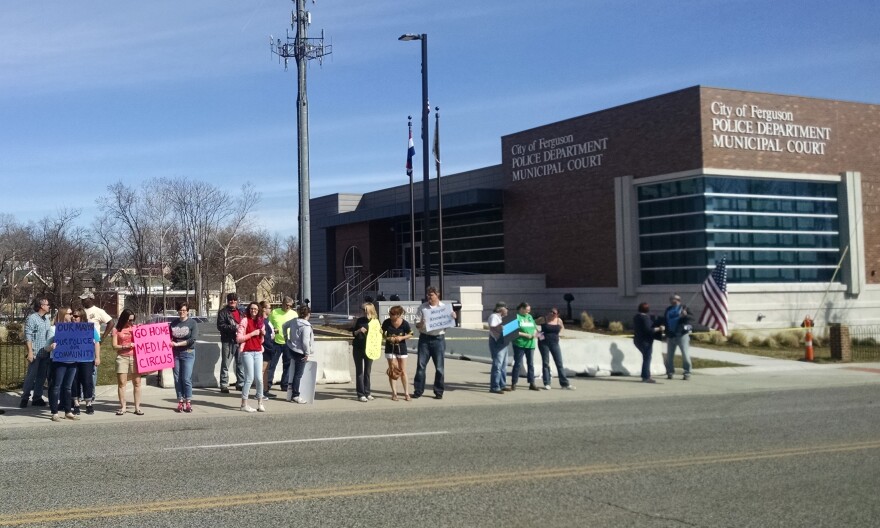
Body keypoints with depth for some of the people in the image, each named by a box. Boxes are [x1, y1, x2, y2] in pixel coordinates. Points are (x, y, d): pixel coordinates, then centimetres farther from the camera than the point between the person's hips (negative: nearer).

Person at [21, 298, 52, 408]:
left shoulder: (47, 319, 15)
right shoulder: (32, 318, -7)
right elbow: (28, 336, -11)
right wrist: (30, 351, -16)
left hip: (45, 353, 7)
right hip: (35, 353, -7)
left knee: (41, 377, 9)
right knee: (31, 376, -2)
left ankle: (37, 398, 15)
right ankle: (25, 398, 7)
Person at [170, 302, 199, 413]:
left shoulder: (192, 323, -1)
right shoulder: (173, 323, 10)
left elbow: (193, 339, -10)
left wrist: (177, 344, -12)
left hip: (188, 353, -3)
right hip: (175, 353, 4)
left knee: (186, 379, -7)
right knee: (177, 379, 4)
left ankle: (188, 402, 0)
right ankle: (180, 401, 11)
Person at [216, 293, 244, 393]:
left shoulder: (240, 312, 17)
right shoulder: (223, 312, -1)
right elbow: (220, 325, -12)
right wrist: (234, 328, -19)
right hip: (228, 341, -5)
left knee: (240, 364, 11)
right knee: (225, 364, -3)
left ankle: (240, 383, 20)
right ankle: (224, 385, 1)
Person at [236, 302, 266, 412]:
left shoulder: (261, 322, 15)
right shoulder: (245, 321, -3)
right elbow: (239, 338, -9)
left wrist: (262, 334, 1)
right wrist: (252, 333, -12)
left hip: (258, 352, 5)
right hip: (247, 352, -5)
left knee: (259, 378, 0)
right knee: (249, 378, -6)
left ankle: (260, 403, 10)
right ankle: (244, 404, 3)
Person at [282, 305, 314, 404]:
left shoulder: (293, 321, 1)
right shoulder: (306, 326, -21)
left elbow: (284, 326, 18)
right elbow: (305, 341, -24)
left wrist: (286, 338, 30)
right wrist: (307, 353, -12)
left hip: (291, 349, 7)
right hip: (300, 352, -7)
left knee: (294, 372, 23)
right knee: (298, 374, 2)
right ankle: (295, 396, 7)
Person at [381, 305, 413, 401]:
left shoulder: (404, 323, -16)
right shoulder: (386, 322, -13)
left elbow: (410, 334, -2)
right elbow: (382, 333, 1)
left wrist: (402, 337, -19)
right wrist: (387, 338, -18)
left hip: (401, 348, -1)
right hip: (390, 349, 1)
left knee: (403, 371, 5)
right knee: (392, 371, 2)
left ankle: (406, 393, 15)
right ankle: (394, 393, 11)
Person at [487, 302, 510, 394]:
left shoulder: (500, 317, 20)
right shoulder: (494, 316, -11)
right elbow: (492, 328, -22)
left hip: (503, 341, 11)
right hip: (497, 341, -11)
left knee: (503, 365, 16)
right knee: (497, 365, -12)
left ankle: (502, 385, 25)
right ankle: (494, 387, -11)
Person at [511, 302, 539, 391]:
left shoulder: (530, 317, 15)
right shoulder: (516, 317, -6)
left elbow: (535, 328, 19)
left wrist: (535, 334, -3)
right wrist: (525, 335, -16)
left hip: (530, 344, 6)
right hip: (519, 344, -6)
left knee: (531, 364, 9)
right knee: (518, 364, -2)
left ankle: (532, 383, 14)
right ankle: (514, 383, 7)